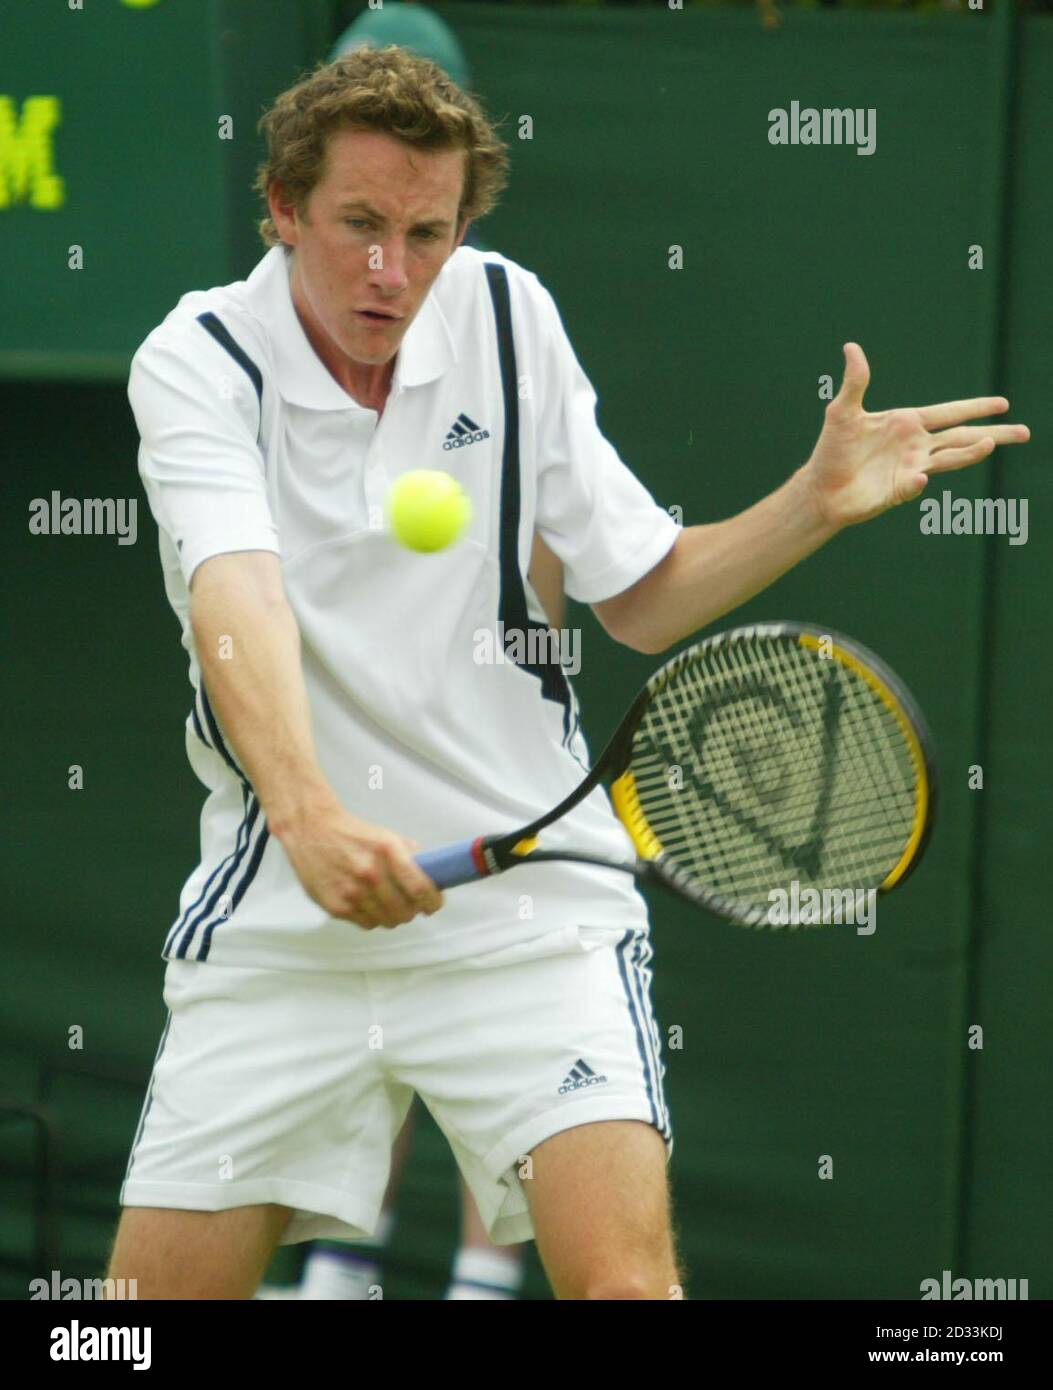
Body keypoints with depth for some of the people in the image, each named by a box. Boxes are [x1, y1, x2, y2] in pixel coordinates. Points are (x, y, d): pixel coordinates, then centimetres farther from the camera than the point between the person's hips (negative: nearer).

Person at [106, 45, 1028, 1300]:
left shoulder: (508, 316, 2)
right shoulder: (198, 360, -9)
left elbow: (643, 598, 10)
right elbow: (237, 601, -27)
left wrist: (814, 502, -7)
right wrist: (309, 819, -44)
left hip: (526, 902, 1)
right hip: (276, 917, -1)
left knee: (624, 1275, -19)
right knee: (156, 1284, -1)